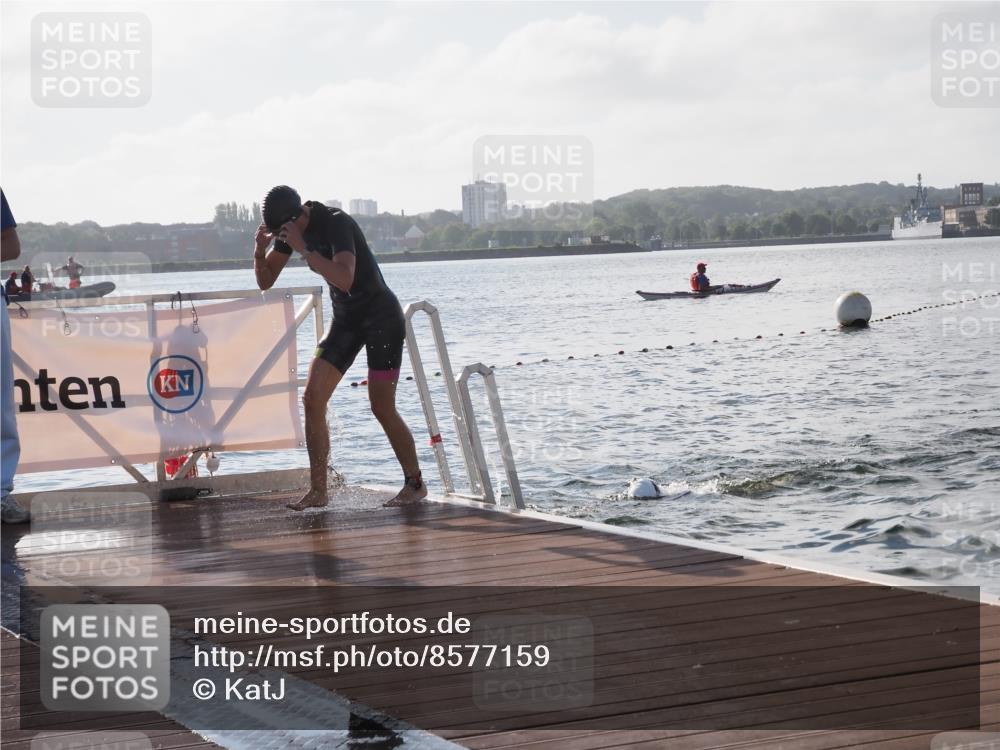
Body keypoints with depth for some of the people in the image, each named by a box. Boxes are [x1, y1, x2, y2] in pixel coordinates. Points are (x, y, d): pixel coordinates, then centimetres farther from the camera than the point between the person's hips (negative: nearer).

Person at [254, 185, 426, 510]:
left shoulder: (336, 223, -25)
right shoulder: (290, 228, -1)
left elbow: (344, 279, -40)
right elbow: (265, 281, 4)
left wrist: (303, 249, -39)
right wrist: (260, 250, -16)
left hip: (381, 316, -7)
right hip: (345, 320, 8)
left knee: (382, 408, -7)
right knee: (312, 398, -5)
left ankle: (415, 484, 9)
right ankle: (318, 491, -1)